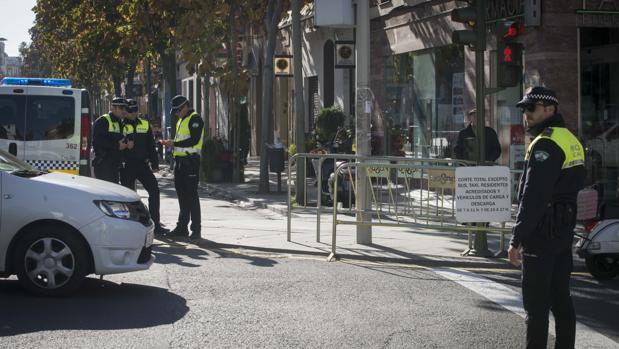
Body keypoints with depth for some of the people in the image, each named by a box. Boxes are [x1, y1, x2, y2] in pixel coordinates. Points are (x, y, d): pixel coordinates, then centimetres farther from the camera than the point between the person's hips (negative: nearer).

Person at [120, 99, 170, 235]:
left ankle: (155, 224, 0)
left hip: (142, 164, 3)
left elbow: (151, 146, 14)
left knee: (154, 190, -5)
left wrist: (154, 163, 9)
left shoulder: (145, 125, 12)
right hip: (127, 166, -3)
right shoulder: (121, 126, 1)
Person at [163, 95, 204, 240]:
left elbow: (194, 140, -20)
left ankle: (196, 229, -6)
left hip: (190, 161, -9)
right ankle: (182, 227, 18)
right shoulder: (181, 121, 20)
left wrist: (174, 143, -17)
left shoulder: (195, 119, -10)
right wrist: (171, 143, 8)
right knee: (182, 194, 12)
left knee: (191, 195, -9)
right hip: (180, 160, 9)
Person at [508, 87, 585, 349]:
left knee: (536, 302, -5)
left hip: (542, 233, -10)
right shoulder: (571, 140, 15)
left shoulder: (545, 144, -16)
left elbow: (533, 197, -21)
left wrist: (517, 239, -20)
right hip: (565, 232, 10)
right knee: (560, 298, 14)